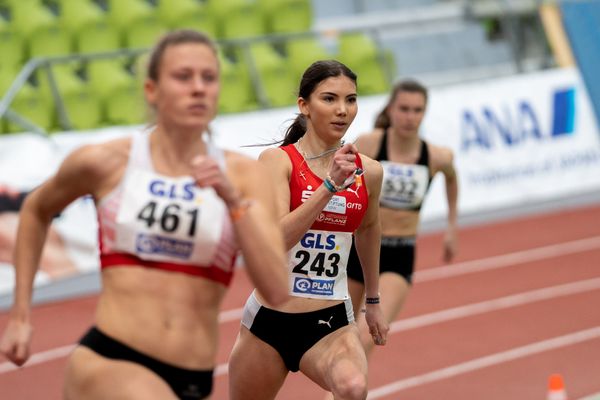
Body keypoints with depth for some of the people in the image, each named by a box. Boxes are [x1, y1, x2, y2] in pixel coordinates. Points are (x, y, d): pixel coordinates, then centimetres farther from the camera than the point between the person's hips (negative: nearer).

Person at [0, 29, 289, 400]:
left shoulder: (243, 175, 3)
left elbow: (277, 291, -6)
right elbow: (36, 210, 22)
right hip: (106, 360, -3)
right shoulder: (105, 163, 1)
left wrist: (234, 201, -16)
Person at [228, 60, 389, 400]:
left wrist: (373, 300, 32)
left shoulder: (368, 172, 1)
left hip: (332, 322, 1)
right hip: (269, 320, -1)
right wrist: (330, 185, -30)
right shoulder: (278, 160, -9)